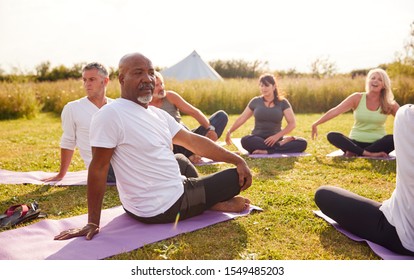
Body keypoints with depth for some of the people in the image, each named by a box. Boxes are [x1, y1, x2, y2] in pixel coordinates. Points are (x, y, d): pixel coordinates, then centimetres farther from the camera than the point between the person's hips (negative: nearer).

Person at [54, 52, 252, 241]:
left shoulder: (158, 114, 6)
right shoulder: (110, 115, -19)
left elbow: (194, 141, 6)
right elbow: (98, 169, -18)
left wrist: (237, 160, 2)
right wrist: (93, 223, -15)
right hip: (161, 209, -8)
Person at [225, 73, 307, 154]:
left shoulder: (283, 102, 2)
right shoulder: (255, 101, 6)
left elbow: (292, 123, -5)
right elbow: (241, 118, 14)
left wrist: (277, 136, -19)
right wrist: (229, 132, 16)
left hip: (276, 139, 0)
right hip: (258, 139, 0)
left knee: (302, 143, -25)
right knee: (246, 141, -36)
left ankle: (267, 151, -30)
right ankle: (282, 144, -25)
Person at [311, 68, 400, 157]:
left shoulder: (389, 104, 1)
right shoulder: (357, 98, -2)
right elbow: (335, 111, -9)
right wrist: (316, 124, -15)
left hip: (377, 144, 1)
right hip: (356, 142, 0)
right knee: (332, 136, -25)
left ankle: (355, 153, -28)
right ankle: (368, 153, -34)